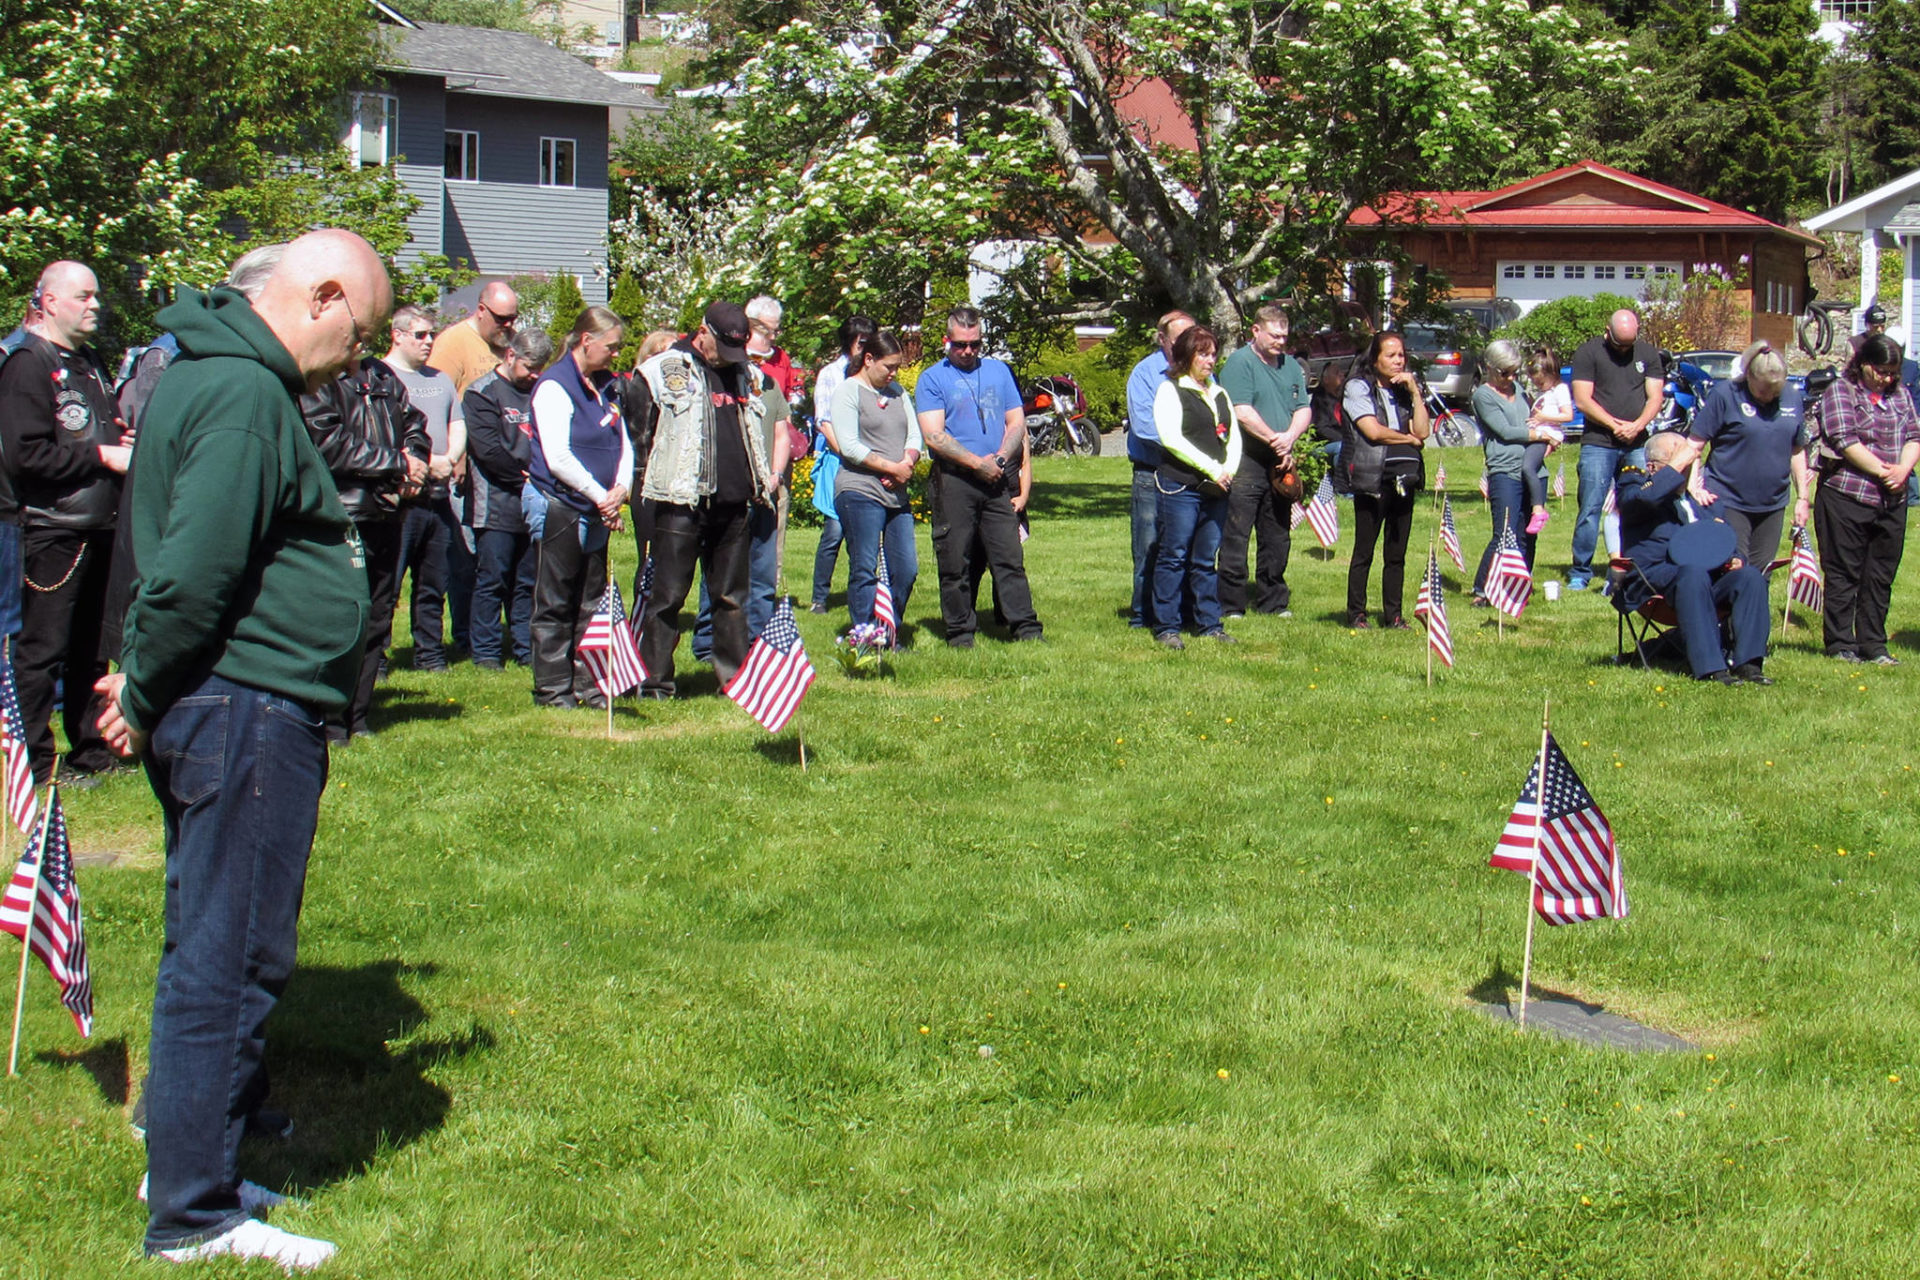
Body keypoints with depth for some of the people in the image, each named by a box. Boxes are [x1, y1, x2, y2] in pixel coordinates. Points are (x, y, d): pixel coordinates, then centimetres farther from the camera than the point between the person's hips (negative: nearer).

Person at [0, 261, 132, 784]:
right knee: (43, 649, -4)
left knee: (91, 650, 14)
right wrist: (102, 457, -16)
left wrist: (126, 442, 9)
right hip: (53, 531, -9)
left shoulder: (89, 362, 18)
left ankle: (91, 750, 23)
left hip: (98, 525, 9)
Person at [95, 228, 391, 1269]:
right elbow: (194, 572, -23)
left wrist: (146, 688, 12)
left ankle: (188, 1163, 31)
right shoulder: (242, 394, -18)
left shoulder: (221, 374, 17)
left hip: (223, 713, 11)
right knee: (230, 960, -3)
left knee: (211, 951, 19)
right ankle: (194, 1217, 5)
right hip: (248, 713, -11)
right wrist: (144, 698, -12)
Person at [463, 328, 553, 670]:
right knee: (492, 580, -2)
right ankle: (487, 652, 3)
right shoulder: (482, 393, -2)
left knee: (528, 581, 8)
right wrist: (524, 477, -10)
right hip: (497, 504, -5)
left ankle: (526, 648, 14)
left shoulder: (538, 393, 16)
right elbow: (488, 450, -11)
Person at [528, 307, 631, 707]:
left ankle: (588, 683, 16)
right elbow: (557, 457, -17)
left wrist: (620, 488, -4)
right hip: (561, 508, -8)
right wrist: (600, 495, -14)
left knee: (592, 603, 10)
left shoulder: (606, 387, 14)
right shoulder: (554, 385, -11)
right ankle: (553, 688, 4)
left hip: (597, 510, 8)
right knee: (555, 604, -1)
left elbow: (623, 443, 15)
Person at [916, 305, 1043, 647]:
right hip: (954, 481, -2)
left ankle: (1025, 627, -2)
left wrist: (1000, 459, -6)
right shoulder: (932, 379, 4)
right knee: (955, 562, 0)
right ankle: (960, 630, 6)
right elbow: (933, 436, -6)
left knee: (1009, 557, -1)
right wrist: (977, 463, -13)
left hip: (998, 479, 3)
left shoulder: (999, 371, 16)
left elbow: (1017, 424, 13)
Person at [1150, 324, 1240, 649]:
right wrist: (1212, 468, -14)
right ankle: (1166, 627, -1)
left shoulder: (1219, 394, 20)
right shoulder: (1170, 391, -1)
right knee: (1173, 557, -4)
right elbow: (1171, 438, -12)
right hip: (1179, 487, -6)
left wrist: (1229, 469, -2)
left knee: (1207, 560, 9)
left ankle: (1209, 624, 14)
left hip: (1215, 489, 6)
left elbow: (1234, 436, 19)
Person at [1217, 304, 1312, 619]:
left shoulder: (1291, 366, 17)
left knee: (1278, 537, 11)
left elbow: (1304, 410, 12)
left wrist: (1290, 437, -7)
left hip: (1280, 463, 7)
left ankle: (1273, 601, 20)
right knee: (1236, 537, -5)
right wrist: (1274, 438, -12)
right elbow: (1242, 412, -16)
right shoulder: (1239, 363, -7)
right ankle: (1231, 605, -2)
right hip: (1245, 462, -7)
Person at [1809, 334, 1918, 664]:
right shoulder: (1840, 392, -3)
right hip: (1846, 497, -5)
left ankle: (1873, 645, 14)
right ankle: (1840, 645, 7)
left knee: (1881, 577, 8)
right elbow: (1845, 441, -12)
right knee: (1844, 575, 1)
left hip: (1892, 501, 5)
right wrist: (1884, 472, -13)